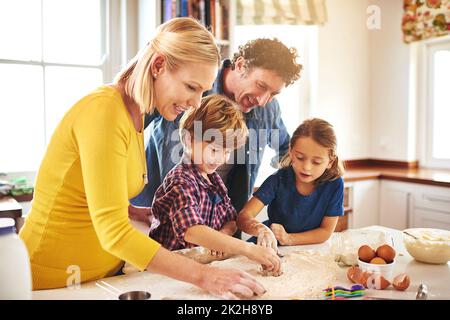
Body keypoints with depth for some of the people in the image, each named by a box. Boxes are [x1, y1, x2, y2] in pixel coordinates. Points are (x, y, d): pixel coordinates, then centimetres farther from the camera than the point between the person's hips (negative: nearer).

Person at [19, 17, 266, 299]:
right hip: (56, 280, -7)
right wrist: (202, 275, -26)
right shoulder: (105, 110, -21)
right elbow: (113, 232, -26)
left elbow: (109, 206, 8)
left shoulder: (134, 114, 5)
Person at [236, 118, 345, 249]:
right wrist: (261, 229, -44)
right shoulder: (279, 179, -17)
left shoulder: (335, 184, -15)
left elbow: (326, 231, -8)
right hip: (271, 248, -1)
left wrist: (288, 239, -21)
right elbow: (243, 217, -23)